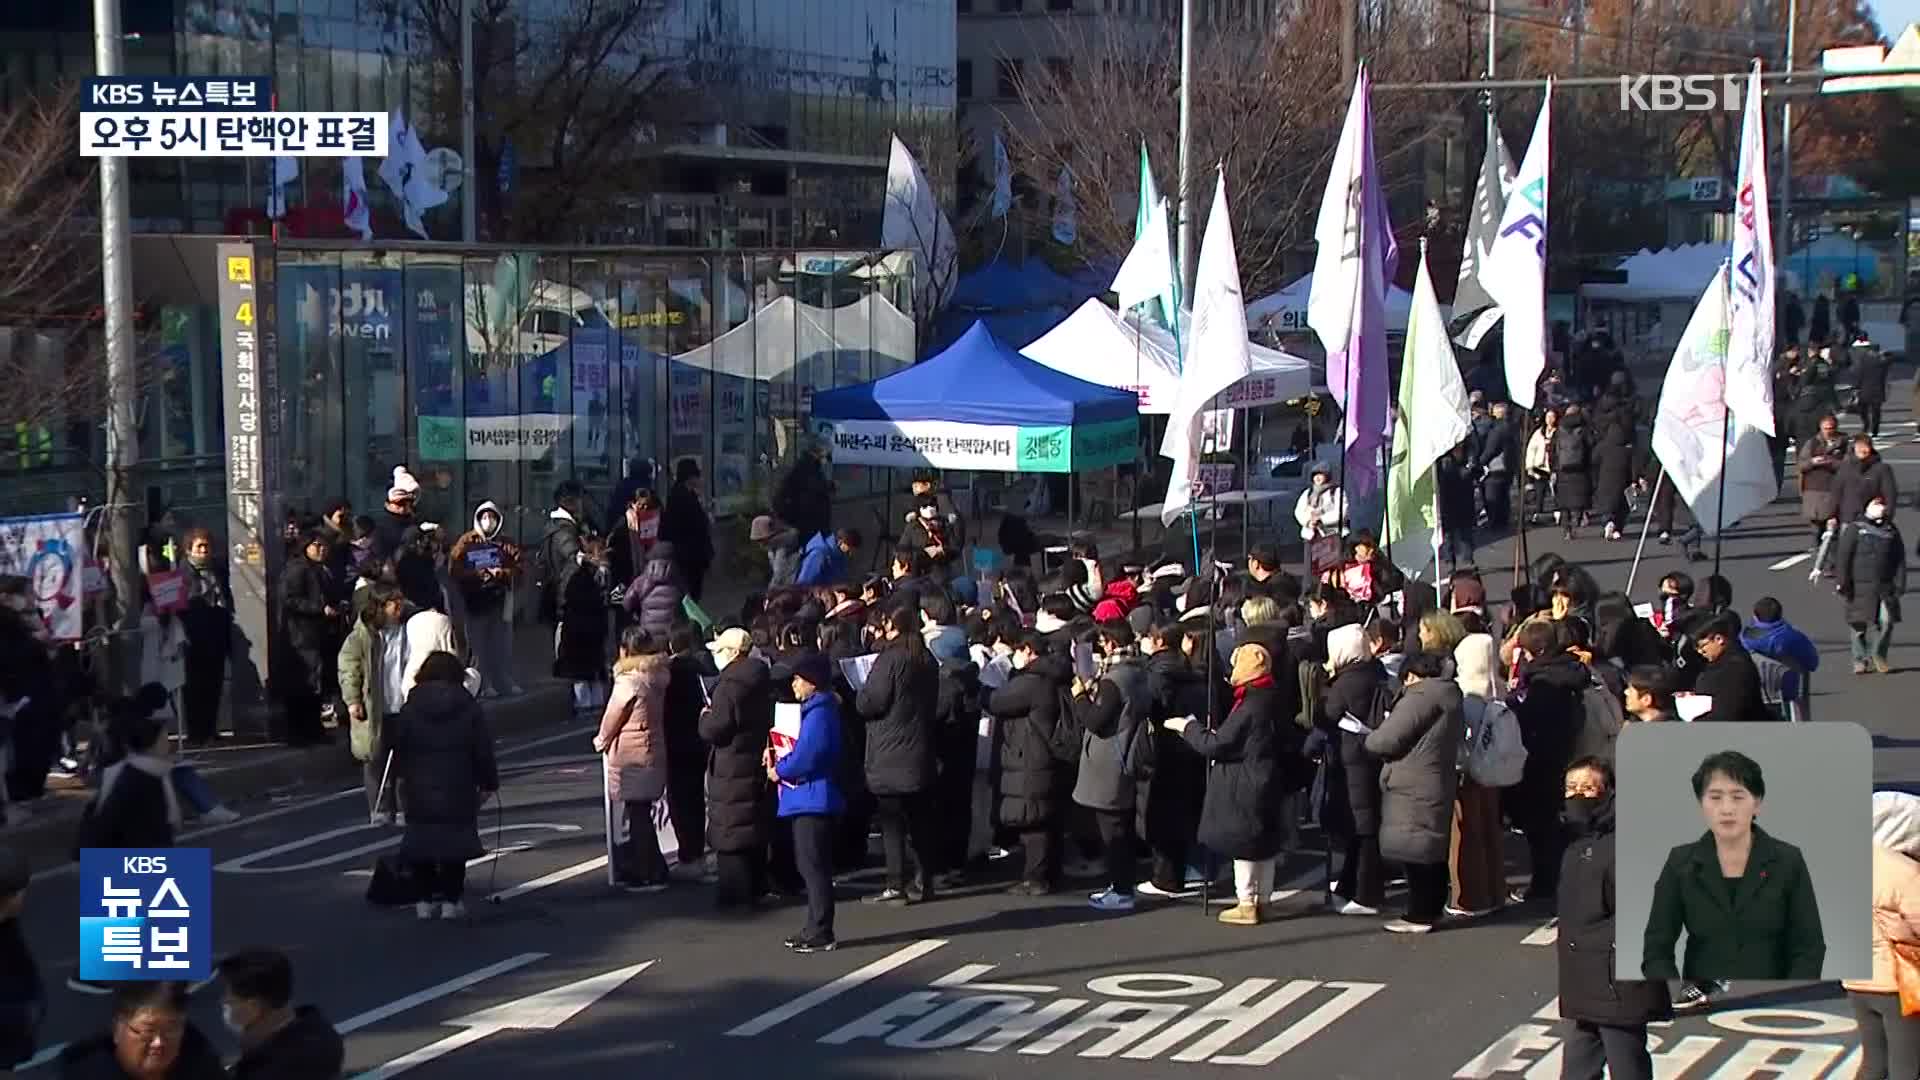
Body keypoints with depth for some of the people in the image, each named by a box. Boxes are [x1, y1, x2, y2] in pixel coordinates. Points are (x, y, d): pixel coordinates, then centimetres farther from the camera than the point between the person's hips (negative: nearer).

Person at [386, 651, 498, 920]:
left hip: (419, 790, 1)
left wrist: (403, 776, 20)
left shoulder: (410, 709, 0)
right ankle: (451, 900, 4)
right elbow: (483, 751, -1)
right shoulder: (469, 708, -2)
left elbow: (397, 747, 5)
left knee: (422, 844, 11)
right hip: (459, 790, -1)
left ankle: (426, 900, 11)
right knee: (456, 846, 6)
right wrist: (488, 783, 10)